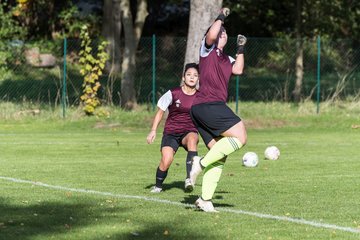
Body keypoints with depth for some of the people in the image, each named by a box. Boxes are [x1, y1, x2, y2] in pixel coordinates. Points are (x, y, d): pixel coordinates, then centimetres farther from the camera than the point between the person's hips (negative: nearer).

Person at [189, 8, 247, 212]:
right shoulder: (208, 50, 6)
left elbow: (238, 70, 7)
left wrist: (241, 49, 11)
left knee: (219, 154, 4)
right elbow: (211, 35, -17)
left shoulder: (227, 59, 26)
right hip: (209, 104, -9)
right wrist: (221, 18, -3)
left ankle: (206, 199, 0)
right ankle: (202, 163, -15)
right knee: (240, 136, -16)